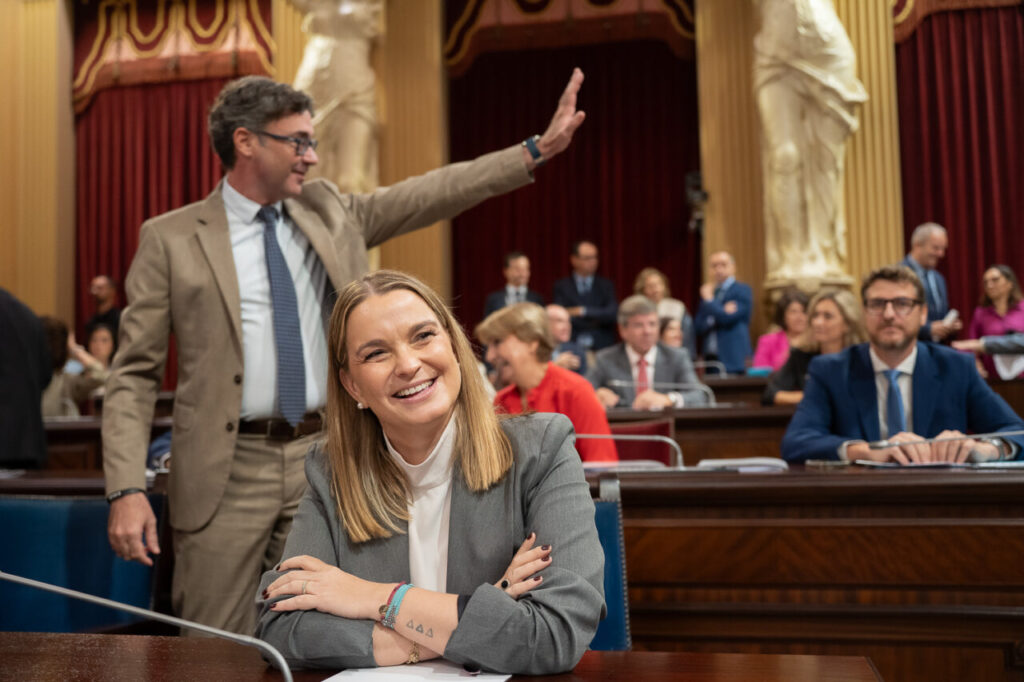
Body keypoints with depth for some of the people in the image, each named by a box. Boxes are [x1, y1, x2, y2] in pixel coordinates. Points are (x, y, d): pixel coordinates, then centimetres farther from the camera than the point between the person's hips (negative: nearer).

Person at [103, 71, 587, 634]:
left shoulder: (328, 211, 10)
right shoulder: (172, 239, -3)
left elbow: (430, 194, 9)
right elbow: (134, 375, -3)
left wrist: (538, 149, 3)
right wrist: (127, 490, -13)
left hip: (323, 460, 4)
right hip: (230, 470, -3)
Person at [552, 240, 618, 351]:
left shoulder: (606, 285, 11)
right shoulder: (561, 286, 6)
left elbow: (613, 313, -3)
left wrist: (583, 311, -12)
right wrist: (597, 321, -7)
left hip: (602, 348, 1)